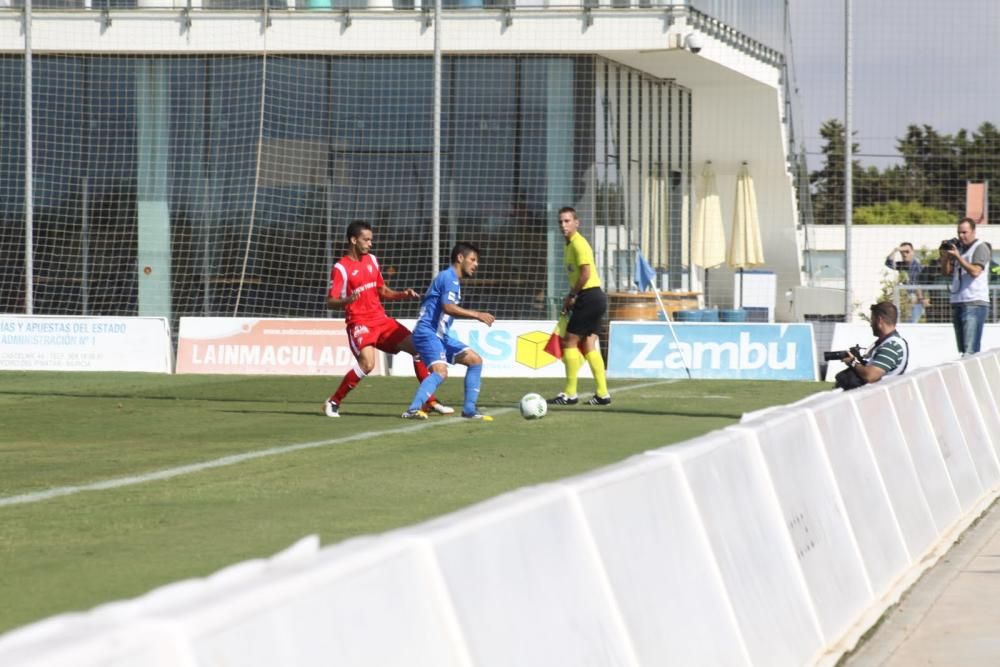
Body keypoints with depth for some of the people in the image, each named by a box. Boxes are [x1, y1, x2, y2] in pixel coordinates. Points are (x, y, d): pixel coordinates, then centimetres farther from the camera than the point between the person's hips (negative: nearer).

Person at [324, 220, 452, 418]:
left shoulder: (371, 260, 12)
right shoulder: (341, 268, -9)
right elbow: (330, 302, -12)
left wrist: (403, 295, 3)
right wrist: (347, 300, -33)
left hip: (381, 320, 7)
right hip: (359, 324, -7)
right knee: (367, 363, -28)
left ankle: (430, 401, 10)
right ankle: (333, 402, -10)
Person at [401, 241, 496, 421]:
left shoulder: (453, 279, 19)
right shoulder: (449, 277, -12)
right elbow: (448, 307, -26)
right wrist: (477, 315, -28)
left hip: (441, 335, 10)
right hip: (427, 333, -10)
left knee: (475, 360, 10)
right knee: (441, 372, -29)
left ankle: (469, 409, 11)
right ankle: (412, 410, -35)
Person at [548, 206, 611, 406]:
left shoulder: (578, 244, -13)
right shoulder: (568, 246, 17)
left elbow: (586, 273, -22)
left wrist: (572, 296, -13)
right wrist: (571, 297, 9)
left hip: (590, 297, -9)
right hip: (593, 299, 9)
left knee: (570, 341, -6)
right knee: (588, 345, 9)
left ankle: (570, 393, -3)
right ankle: (602, 393, 8)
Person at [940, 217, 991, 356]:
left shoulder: (980, 247, -2)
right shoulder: (958, 247, 18)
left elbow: (975, 271, -14)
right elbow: (946, 272, 19)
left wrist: (958, 256, -17)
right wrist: (945, 257, 3)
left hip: (975, 304, -7)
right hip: (957, 303, 7)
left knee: (970, 350, -16)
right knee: (962, 350, 4)